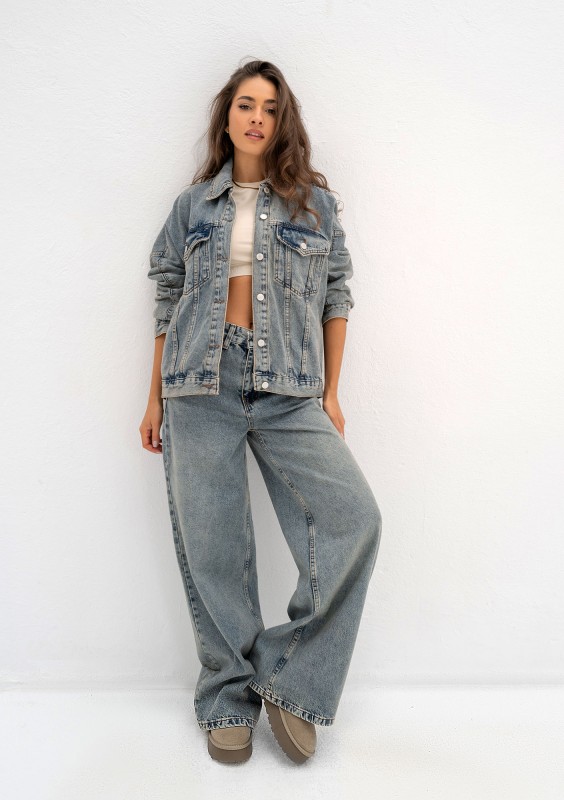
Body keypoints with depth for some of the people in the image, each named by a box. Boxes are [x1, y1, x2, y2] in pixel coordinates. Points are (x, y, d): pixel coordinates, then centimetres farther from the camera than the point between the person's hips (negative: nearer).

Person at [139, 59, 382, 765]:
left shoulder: (315, 203, 12)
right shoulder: (192, 205, 14)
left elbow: (335, 298, 10)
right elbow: (168, 304, 13)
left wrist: (331, 394, 5)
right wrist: (156, 400, 9)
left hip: (289, 389, 0)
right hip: (200, 386, 1)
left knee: (354, 519, -15)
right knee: (212, 547, 1)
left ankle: (290, 678, 4)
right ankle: (229, 699, 19)